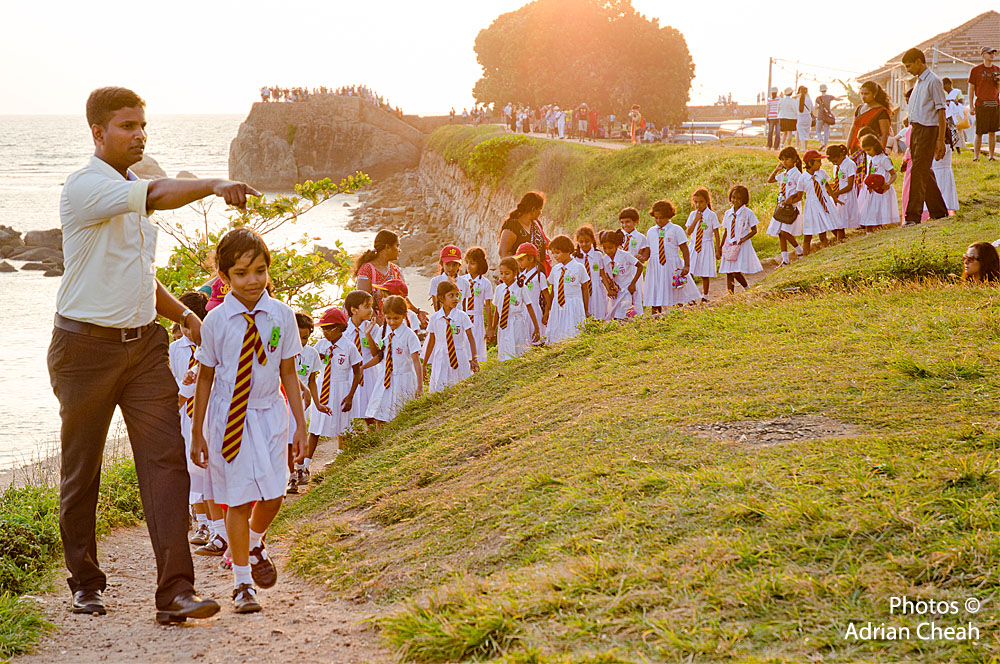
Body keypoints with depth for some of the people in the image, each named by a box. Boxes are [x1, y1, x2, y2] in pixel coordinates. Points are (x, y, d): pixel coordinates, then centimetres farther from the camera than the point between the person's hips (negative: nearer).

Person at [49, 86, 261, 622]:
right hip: (87, 346, -6)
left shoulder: (131, 193, 17)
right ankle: (85, 584, 24)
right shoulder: (85, 187, -10)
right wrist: (214, 186, -27)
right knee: (81, 471, 7)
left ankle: (175, 592, -10)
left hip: (142, 342, 6)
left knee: (166, 458, -7)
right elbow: (157, 195, -28)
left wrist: (181, 313, 15)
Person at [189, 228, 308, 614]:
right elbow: (206, 378, 2)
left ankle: (255, 546, 36)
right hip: (228, 417, -2)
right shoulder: (216, 321, -7)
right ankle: (243, 583, 13)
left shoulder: (281, 316, -2)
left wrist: (300, 424, 5)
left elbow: (288, 374, 5)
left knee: (272, 496, 1)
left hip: (269, 413, 2)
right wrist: (197, 433, 4)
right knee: (238, 500, 0)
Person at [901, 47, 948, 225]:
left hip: (928, 130, -9)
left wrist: (940, 140, -15)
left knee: (918, 172, -11)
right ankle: (939, 211, 21)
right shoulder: (918, 82, 16)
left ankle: (913, 216, -11)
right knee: (925, 172, 12)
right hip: (916, 129, 9)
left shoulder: (933, 82, -10)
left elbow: (941, 112, -13)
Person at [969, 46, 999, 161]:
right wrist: (971, 106, -4)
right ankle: (976, 155, 3)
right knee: (979, 133, -4)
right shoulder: (976, 70, 1)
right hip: (981, 105, -4)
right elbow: (971, 89, 1)